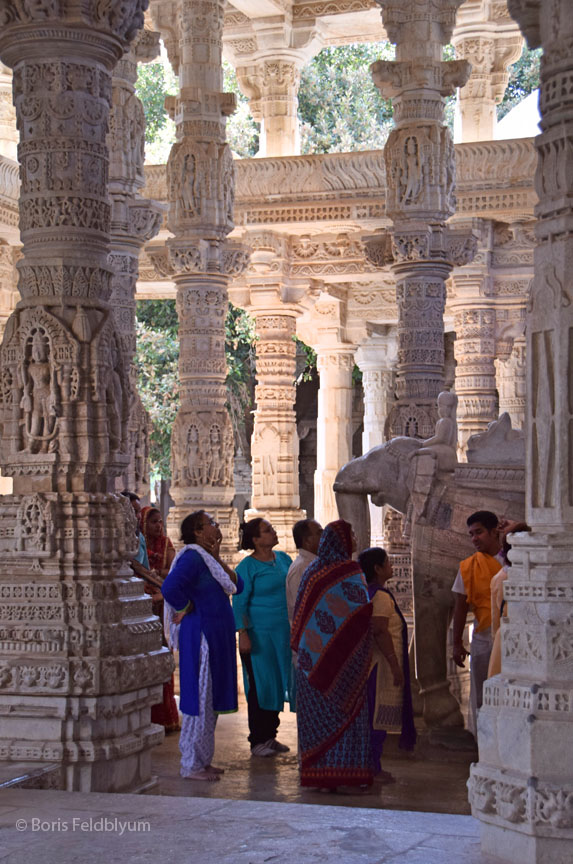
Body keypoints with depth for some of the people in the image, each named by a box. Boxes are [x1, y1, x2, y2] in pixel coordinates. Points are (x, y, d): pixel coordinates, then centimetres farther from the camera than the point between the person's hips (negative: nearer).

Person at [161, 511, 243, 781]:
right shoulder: (191, 557, -16)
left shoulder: (208, 558, 15)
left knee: (211, 701, 14)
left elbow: (237, 585, 11)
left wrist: (218, 559, 1)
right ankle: (191, 766, 2)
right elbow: (170, 588, -31)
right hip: (201, 635, -10)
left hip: (217, 637, 10)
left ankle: (203, 760, 23)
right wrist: (186, 610, -15)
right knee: (199, 700, -5)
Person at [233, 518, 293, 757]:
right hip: (259, 634, -6)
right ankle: (257, 741, 7)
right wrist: (243, 634, -17)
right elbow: (239, 603, -10)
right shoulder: (247, 566, -9)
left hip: (284, 632, 6)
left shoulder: (284, 559, 9)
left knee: (278, 683, 11)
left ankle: (270, 736, 21)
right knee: (260, 685, -1)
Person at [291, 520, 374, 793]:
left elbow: (299, 616, 10)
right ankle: (344, 777, -2)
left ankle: (317, 774, 12)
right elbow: (362, 615, -10)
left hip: (312, 658, 5)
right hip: (344, 660, -5)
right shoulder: (351, 574, -11)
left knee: (318, 716, 9)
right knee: (345, 713, 0)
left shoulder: (312, 572, 6)